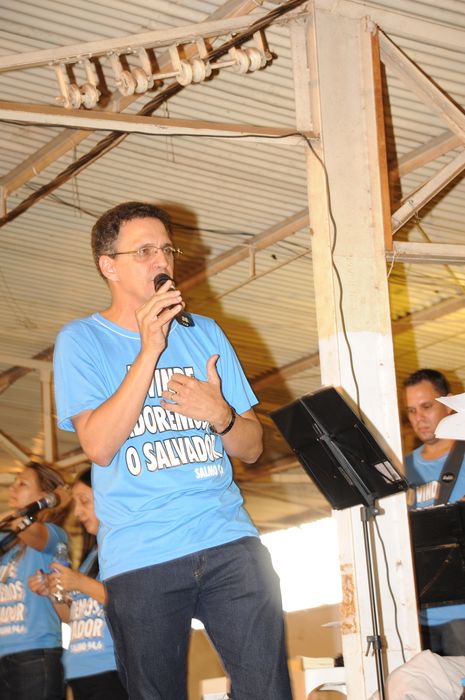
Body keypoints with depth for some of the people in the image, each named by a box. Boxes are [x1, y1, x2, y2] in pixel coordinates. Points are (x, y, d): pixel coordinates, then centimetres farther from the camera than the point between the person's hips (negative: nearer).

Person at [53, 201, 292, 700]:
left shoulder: (205, 333, 15)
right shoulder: (81, 341, 3)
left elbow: (251, 449, 15)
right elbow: (99, 446, -11)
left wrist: (220, 414, -8)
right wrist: (150, 349, -14)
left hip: (228, 540, 3)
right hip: (140, 559, -3)